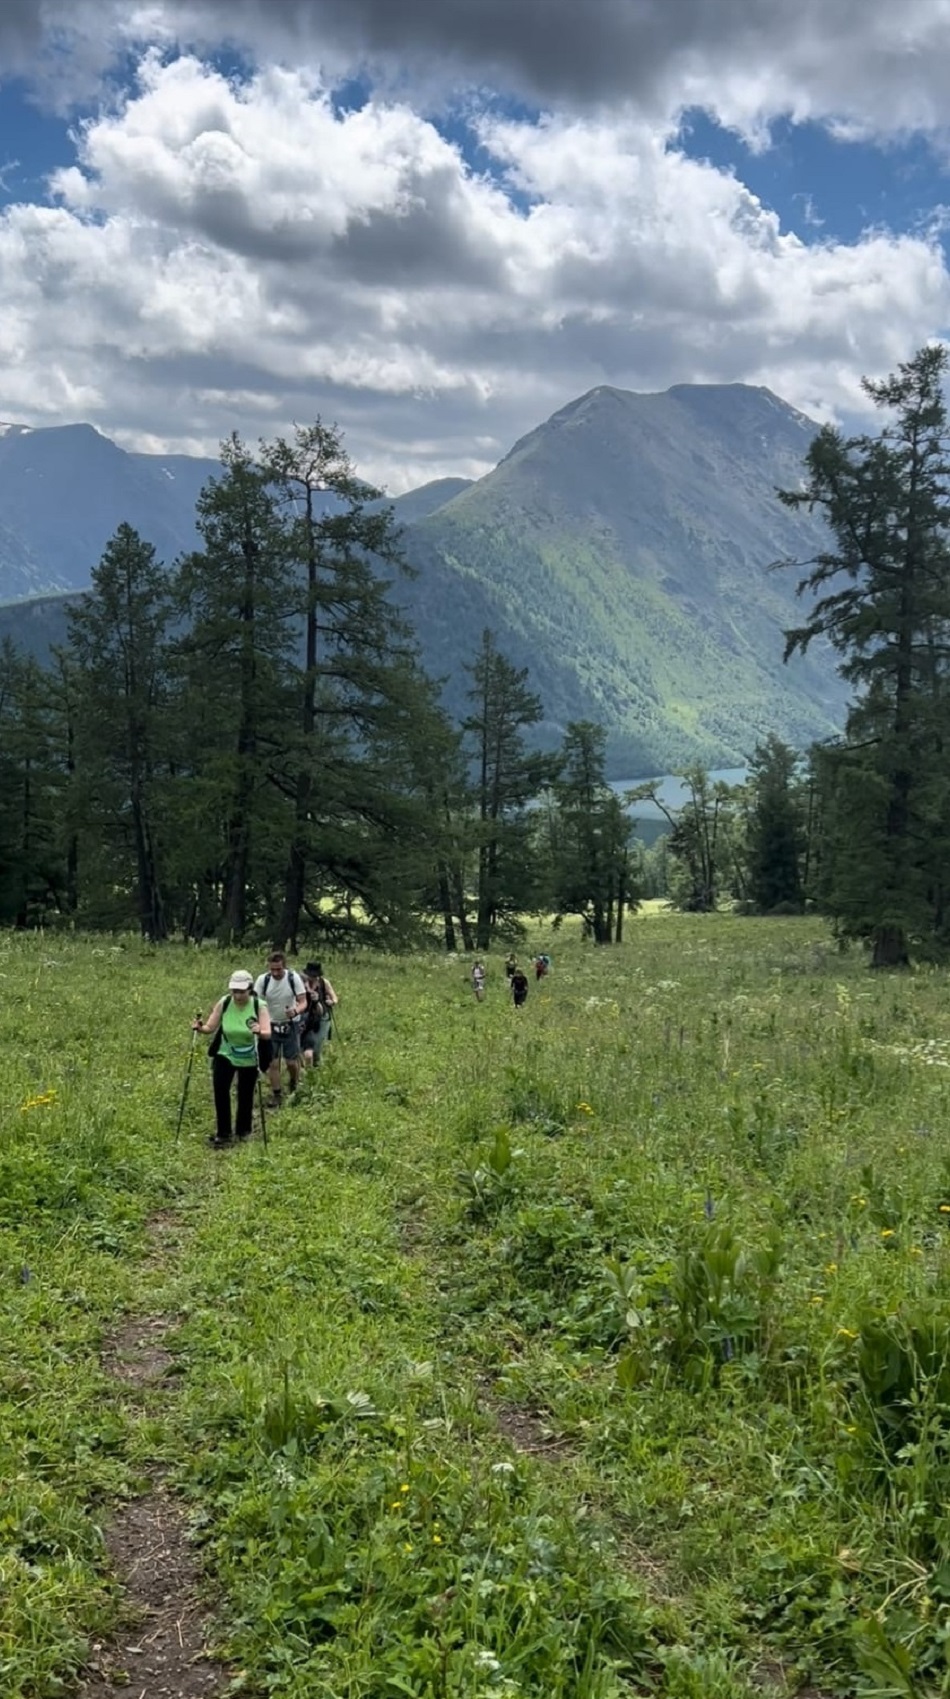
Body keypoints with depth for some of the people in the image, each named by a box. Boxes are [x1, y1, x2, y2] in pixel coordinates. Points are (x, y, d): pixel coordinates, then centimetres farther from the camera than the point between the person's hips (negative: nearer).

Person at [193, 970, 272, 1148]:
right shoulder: (224, 1003, -13)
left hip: (249, 1059, -1)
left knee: (245, 1096, 9)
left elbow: (268, 1034, -27)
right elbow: (211, 1027, -7)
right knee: (220, 1089, -15)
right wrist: (200, 1028, -29)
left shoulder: (259, 1006, -18)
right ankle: (223, 1133, -2)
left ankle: (243, 1131, 33)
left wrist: (260, 1032, -50)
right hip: (225, 1055, 1)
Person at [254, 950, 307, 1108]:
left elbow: (303, 1002, -14)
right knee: (272, 1062, 1)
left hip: (290, 1025, -1)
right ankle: (276, 1095, 15)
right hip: (271, 1025, 1)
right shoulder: (262, 980, -14)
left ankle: (294, 1088, 29)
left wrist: (296, 1011, -36)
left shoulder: (293, 978, -15)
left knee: (292, 1061, 1)